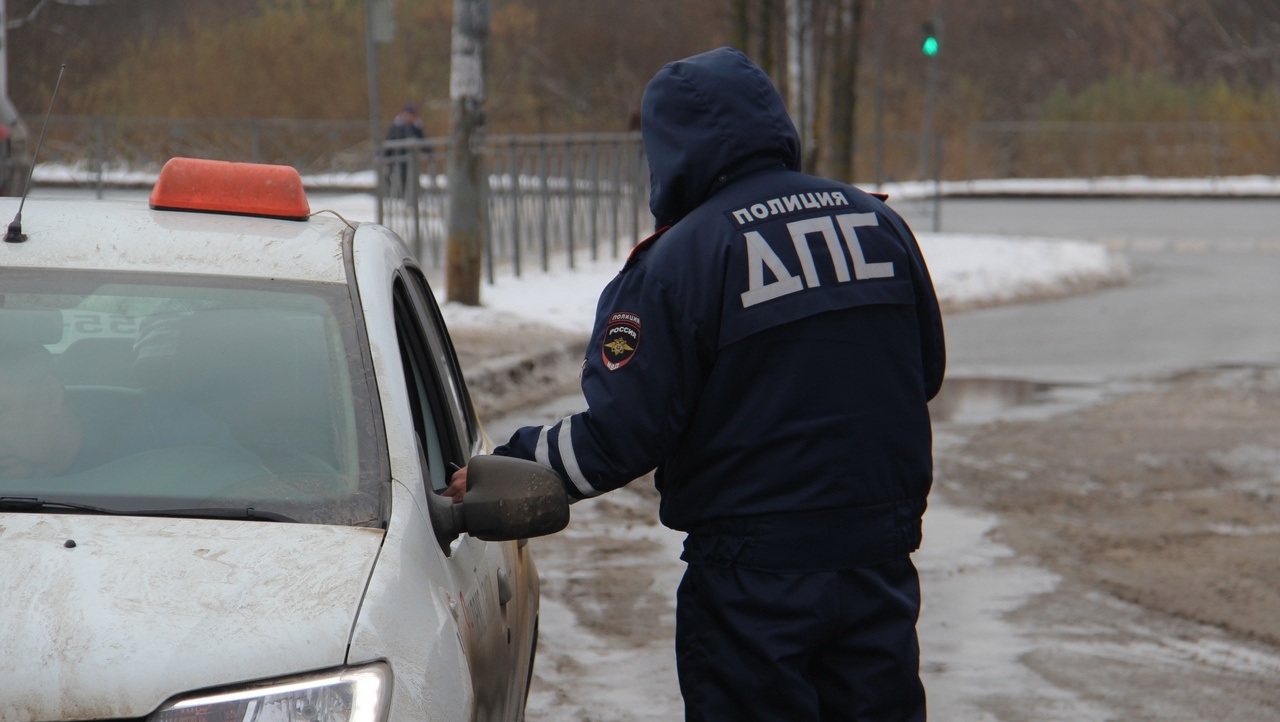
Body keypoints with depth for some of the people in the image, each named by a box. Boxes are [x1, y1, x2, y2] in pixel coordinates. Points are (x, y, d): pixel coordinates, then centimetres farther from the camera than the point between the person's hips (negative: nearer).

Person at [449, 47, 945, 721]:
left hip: (756, 571, -5)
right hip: (882, 551, 5)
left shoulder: (681, 259, -14)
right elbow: (926, 371, 16)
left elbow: (623, 434, -15)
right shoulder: (879, 223, 4)